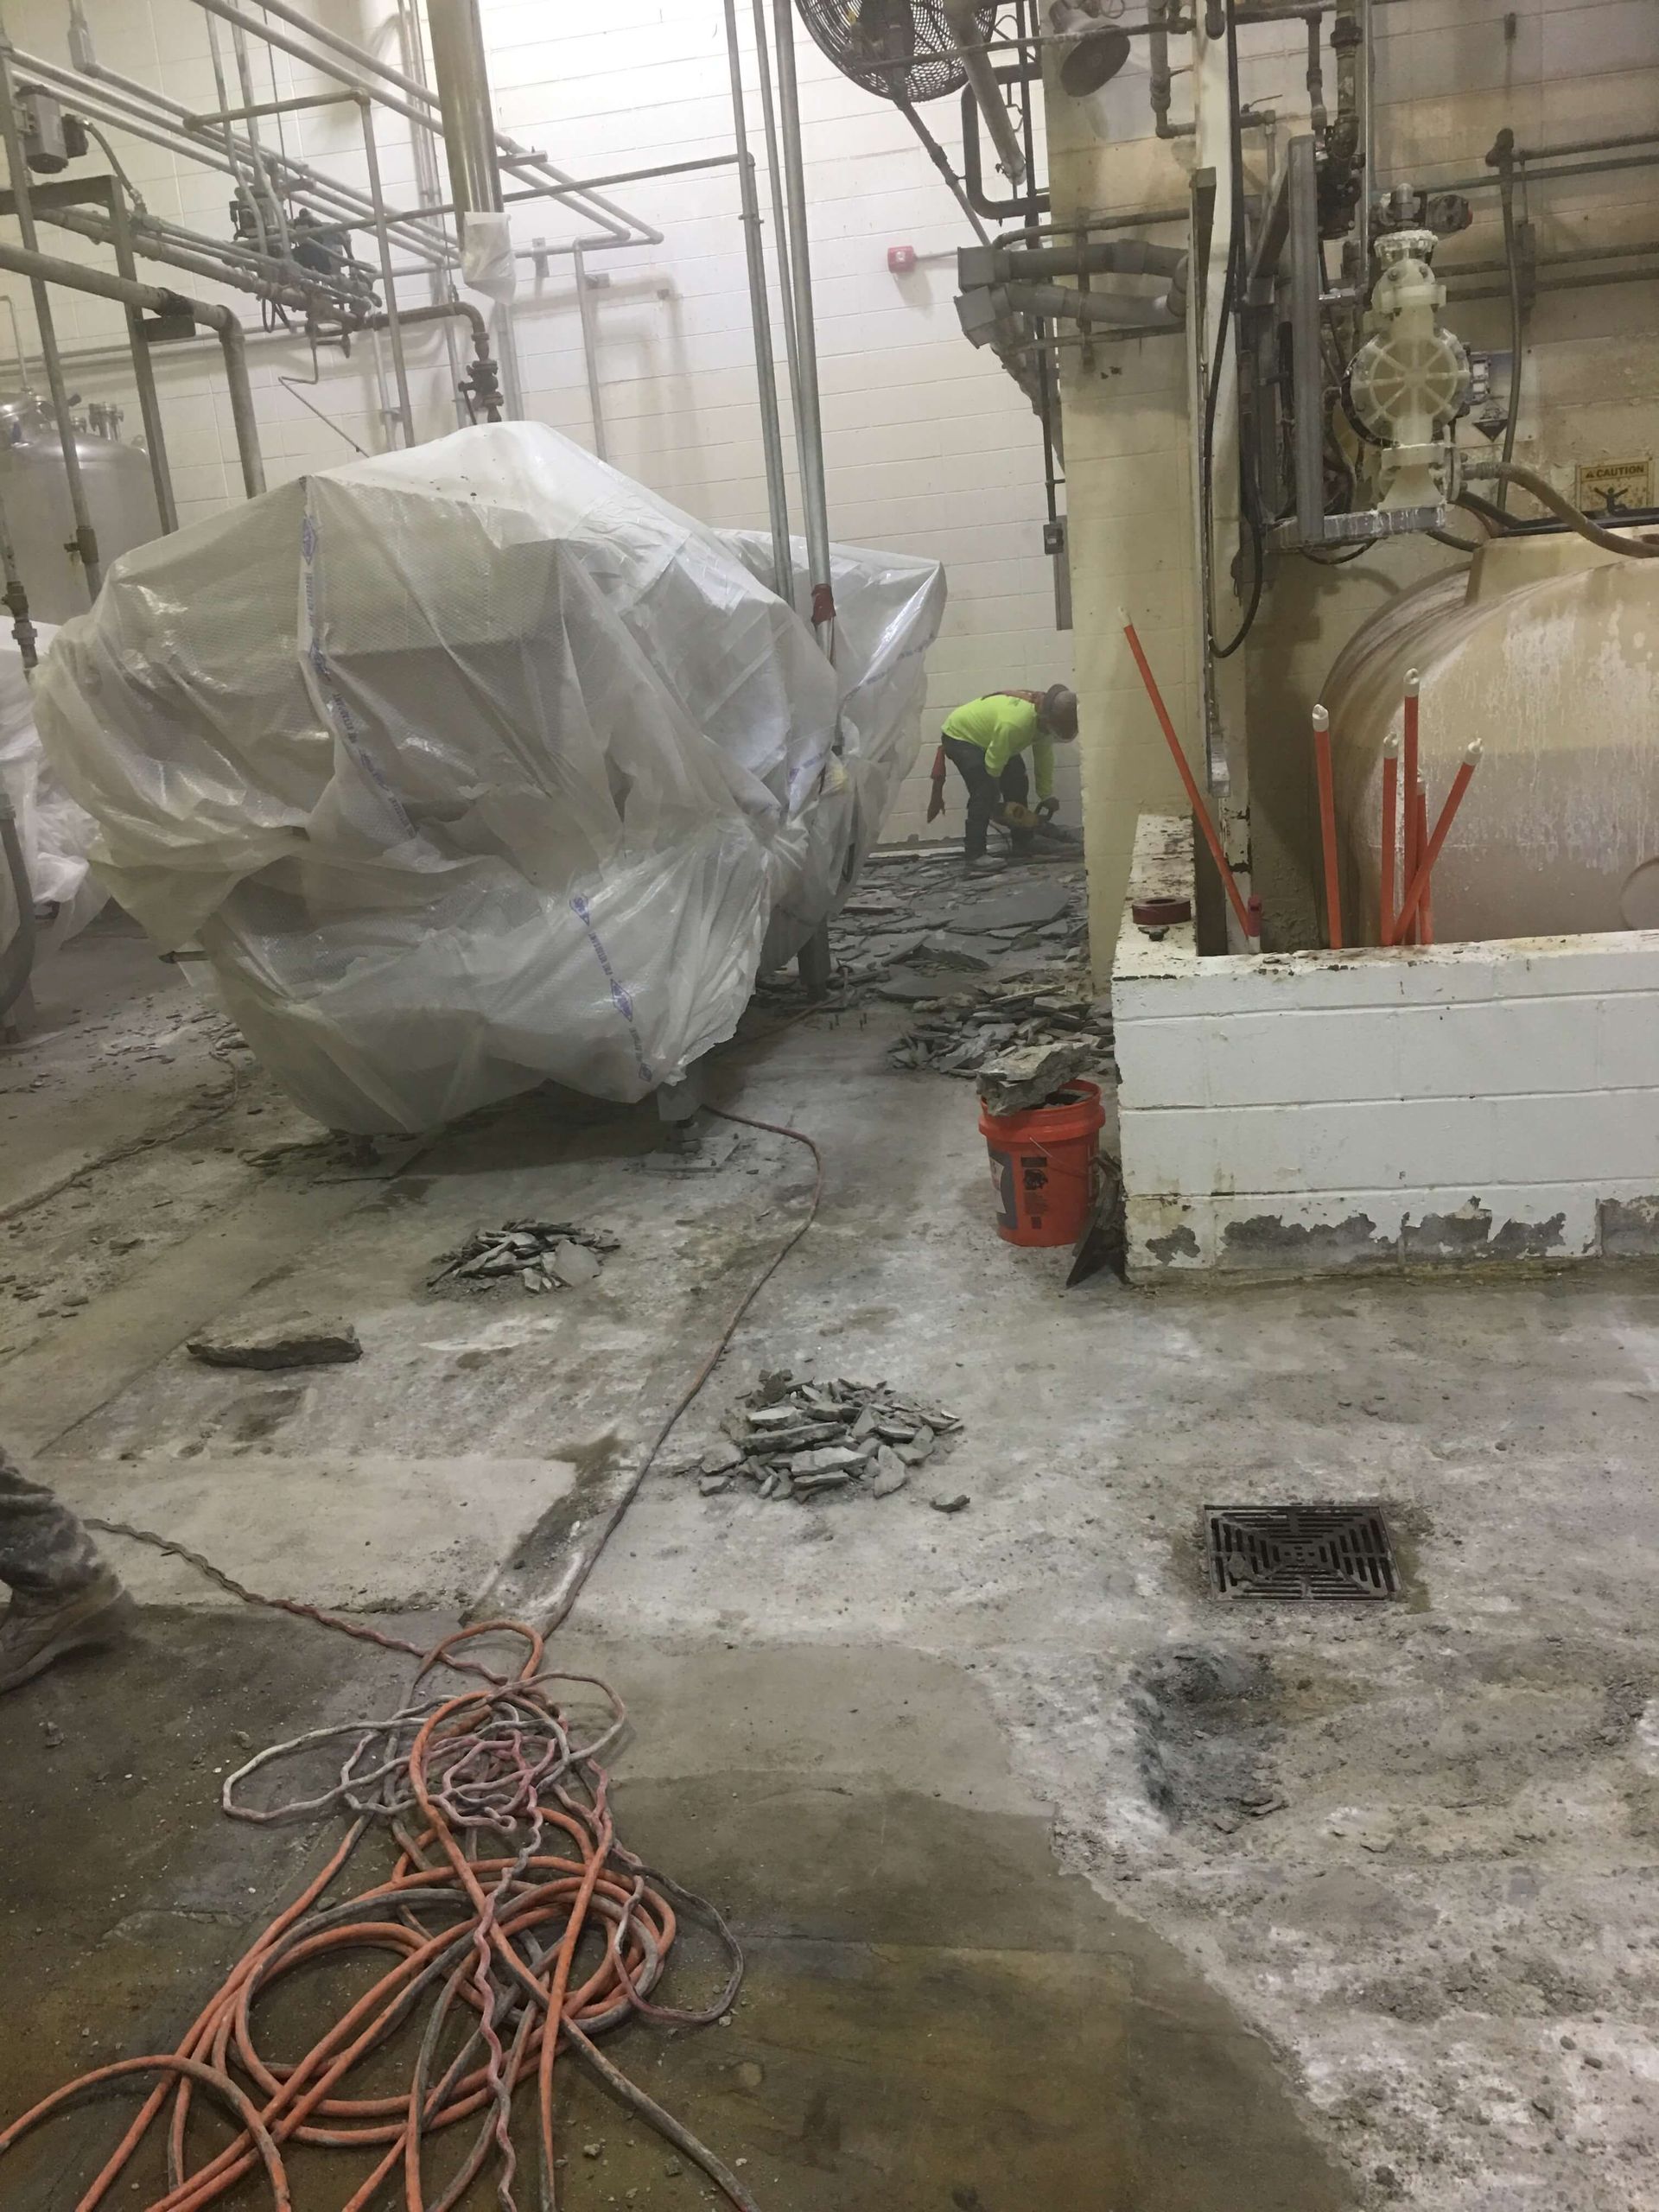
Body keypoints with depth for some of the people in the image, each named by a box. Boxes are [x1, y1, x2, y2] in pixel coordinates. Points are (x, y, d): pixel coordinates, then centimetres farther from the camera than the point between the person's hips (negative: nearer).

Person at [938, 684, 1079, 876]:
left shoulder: (1046, 717, -14)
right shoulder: (1013, 723, -40)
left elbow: (1044, 756, 0)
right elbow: (993, 765, -28)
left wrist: (1047, 795, 0)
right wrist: (995, 803, -14)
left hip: (983, 735, 9)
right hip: (959, 735, -9)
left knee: (1018, 783, 7)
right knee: (985, 792, -22)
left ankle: (1023, 844, 18)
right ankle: (973, 858, -23)